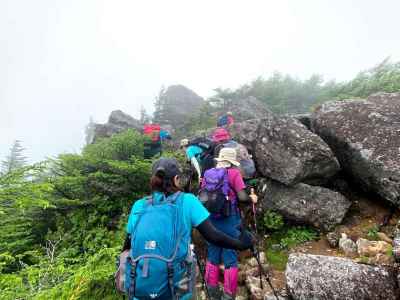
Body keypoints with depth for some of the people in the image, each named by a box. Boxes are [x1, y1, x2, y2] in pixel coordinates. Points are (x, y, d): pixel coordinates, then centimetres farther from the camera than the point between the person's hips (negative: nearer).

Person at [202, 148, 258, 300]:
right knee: (230, 258, 8)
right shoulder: (234, 173, -7)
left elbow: (201, 197, 8)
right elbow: (242, 197, -13)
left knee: (212, 257, 17)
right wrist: (252, 198, 7)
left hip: (211, 220, 5)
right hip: (229, 220, -4)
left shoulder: (208, 173, 5)